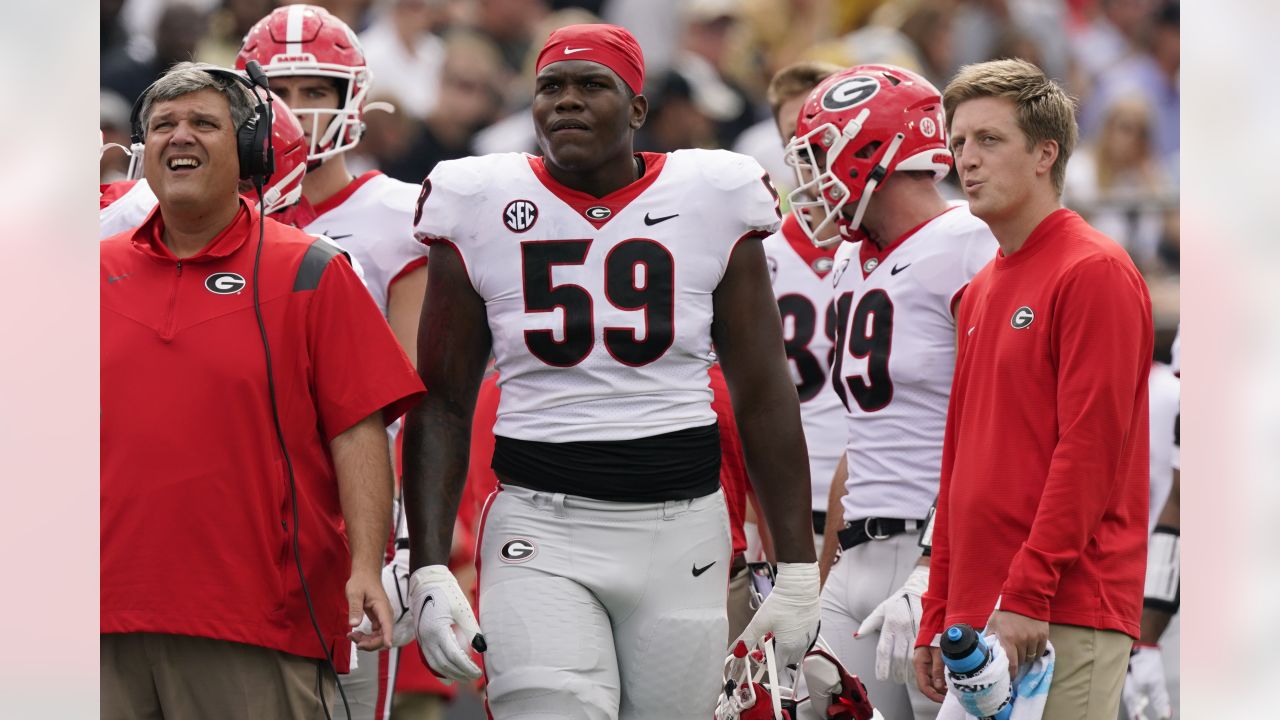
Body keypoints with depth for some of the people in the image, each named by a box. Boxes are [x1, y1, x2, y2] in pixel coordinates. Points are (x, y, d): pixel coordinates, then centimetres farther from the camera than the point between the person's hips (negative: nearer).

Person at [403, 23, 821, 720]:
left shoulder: (711, 203, 3)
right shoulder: (482, 208, 3)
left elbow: (764, 398, 7)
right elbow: (441, 406, 5)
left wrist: (797, 568, 3)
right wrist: (429, 571, -4)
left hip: (682, 531, 1)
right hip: (540, 529, -1)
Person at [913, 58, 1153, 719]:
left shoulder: (1094, 273, -7)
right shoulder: (980, 294, 19)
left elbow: (1089, 448, -15)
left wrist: (1028, 596, -19)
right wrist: (937, 620, 17)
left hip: (1063, 617, -8)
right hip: (977, 621, 8)